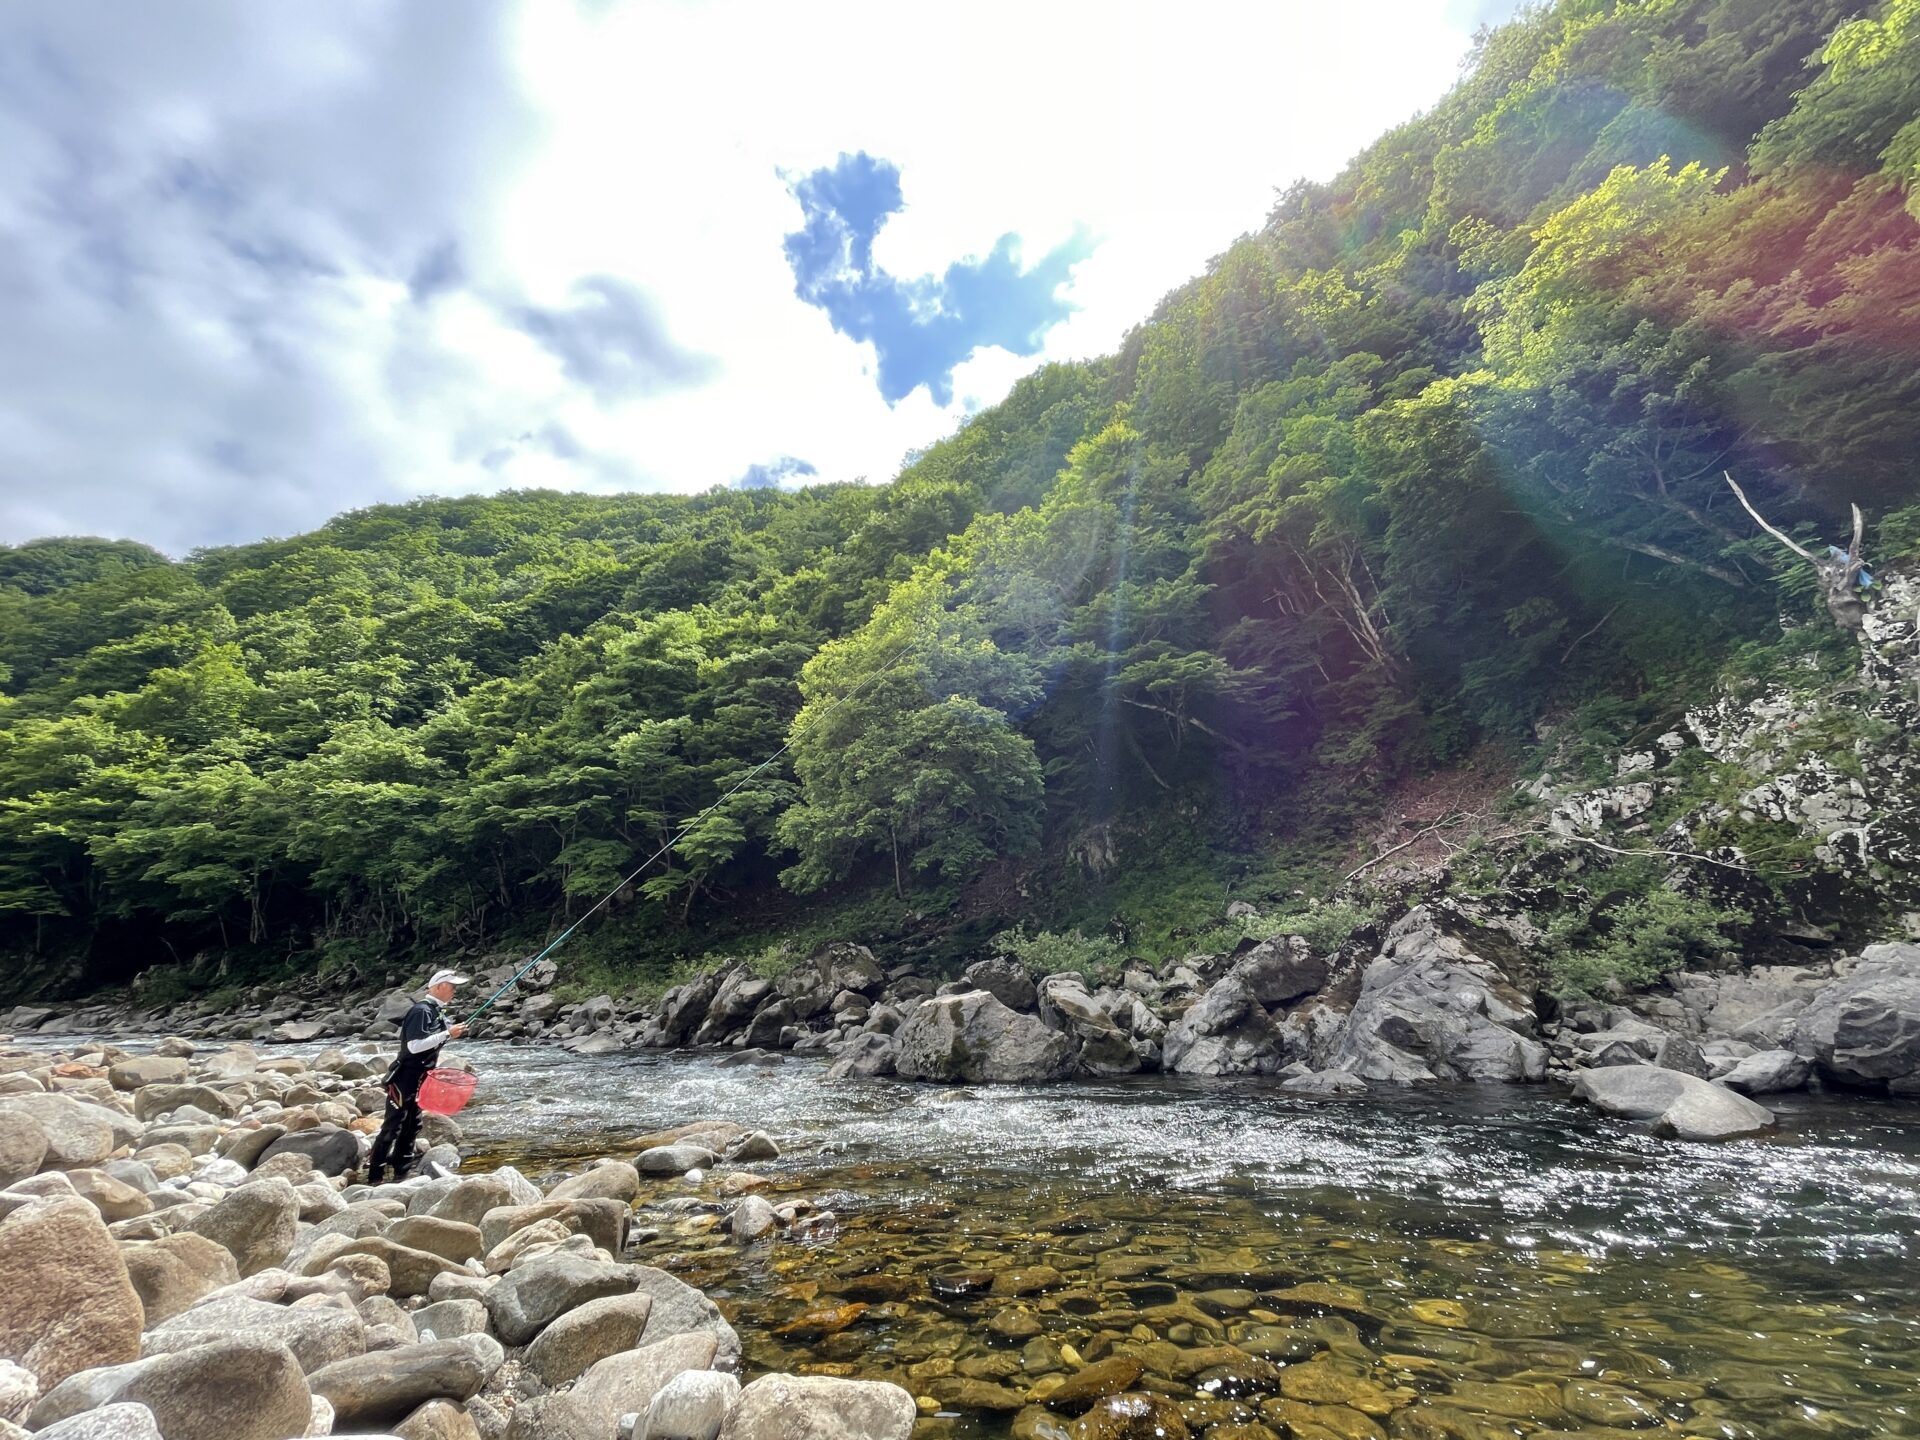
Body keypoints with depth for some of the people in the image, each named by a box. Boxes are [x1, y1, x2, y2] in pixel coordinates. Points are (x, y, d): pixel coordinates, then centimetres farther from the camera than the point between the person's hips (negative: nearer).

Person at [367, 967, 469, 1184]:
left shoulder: (437, 1012, 10)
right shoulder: (421, 1010, -19)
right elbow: (414, 1045, -26)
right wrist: (447, 1034, -26)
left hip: (418, 1080, 9)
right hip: (404, 1078, -9)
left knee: (411, 1126, 14)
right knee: (392, 1126, -4)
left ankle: (401, 1173, 23)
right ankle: (375, 1176, 3)